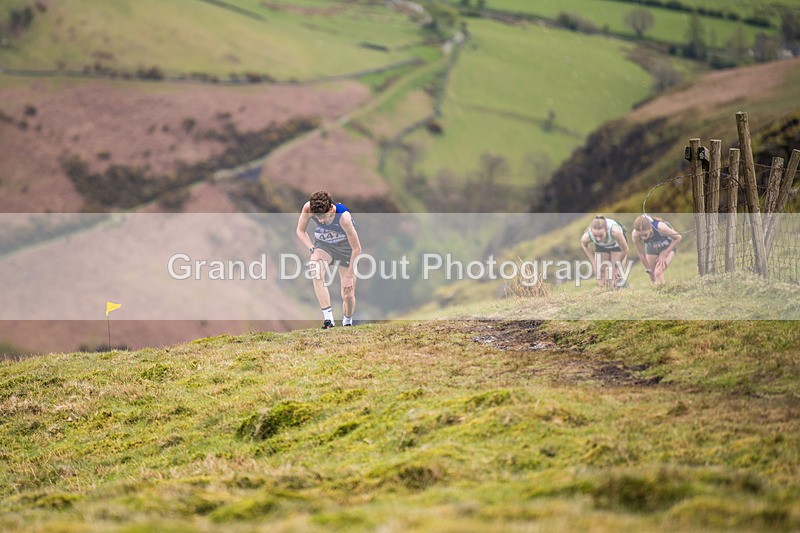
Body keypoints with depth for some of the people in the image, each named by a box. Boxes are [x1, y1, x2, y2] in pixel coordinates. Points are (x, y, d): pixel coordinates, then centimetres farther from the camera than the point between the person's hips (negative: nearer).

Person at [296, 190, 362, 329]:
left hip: (345, 246, -2)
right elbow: (301, 231, -6)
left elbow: (357, 249, -26)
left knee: (348, 295, -2)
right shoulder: (308, 208, -27)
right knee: (316, 273, -32)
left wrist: (349, 274, -20)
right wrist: (313, 250, -21)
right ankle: (328, 319, -30)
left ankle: (347, 322, 30)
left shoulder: (343, 216, -36)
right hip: (323, 244, 2)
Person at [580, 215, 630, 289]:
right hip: (601, 246, 2)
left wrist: (616, 266, -13)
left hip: (617, 243, -2)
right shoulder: (587, 236, -39)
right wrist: (594, 263, -9)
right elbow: (584, 245, -8)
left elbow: (625, 249, -26)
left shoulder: (614, 231, -48)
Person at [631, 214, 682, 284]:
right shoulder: (635, 235, -33)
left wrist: (664, 254, -20)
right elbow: (641, 254, -15)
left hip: (667, 247, -3)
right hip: (651, 248, 3)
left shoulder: (660, 227, -41)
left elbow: (678, 237, -23)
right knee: (653, 277, 3)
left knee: (658, 272, -21)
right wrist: (649, 270, -7)